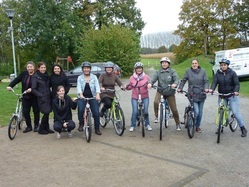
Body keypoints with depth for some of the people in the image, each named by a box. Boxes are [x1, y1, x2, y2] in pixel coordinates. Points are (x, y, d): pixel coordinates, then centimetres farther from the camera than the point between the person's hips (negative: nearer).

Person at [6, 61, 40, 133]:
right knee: (25, 112, 3)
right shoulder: (24, 74, 3)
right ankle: (29, 126, 21)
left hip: (34, 97, -4)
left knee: (36, 112, 7)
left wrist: (32, 89, -29)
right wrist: (10, 86, -13)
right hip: (25, 97, 4)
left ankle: (36, 126, 26)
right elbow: (16, 80, 1)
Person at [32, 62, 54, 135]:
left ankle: (46, 128, 18)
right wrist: (41, 95, -15)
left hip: (48, 97, 6)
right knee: (46, 113, -9)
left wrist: (50, 94, 10)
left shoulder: (46, 76, 12)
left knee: (47, 113, 7)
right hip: (42, 98, -6)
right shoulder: (35, 77, -7)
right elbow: (33, 89, -9)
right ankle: (41, 129, 5)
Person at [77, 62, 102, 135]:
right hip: (82, 97, 0)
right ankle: (81, 124, 0)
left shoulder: (94, 77, 6)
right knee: (80, 109, -26)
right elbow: (79, 87, -8)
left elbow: (97, 86, -7)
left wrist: (97, 95, -26)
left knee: (96, 112, -9)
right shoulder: (80, 78, 6)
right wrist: (80, 95, -29)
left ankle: (97, 129, 10)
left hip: (92, 97, 0)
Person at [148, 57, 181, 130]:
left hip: (170, 92, -1)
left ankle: (177, 124, 24)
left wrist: (175, 84, -40)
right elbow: (153, 78, -12)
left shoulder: (172, 71, -3)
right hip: (160, 91, 1)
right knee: (156, 102, -29)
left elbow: (176, 79, -16)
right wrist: (150, 83, -35)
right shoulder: (158, 72, 2)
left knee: (174, 109, 1)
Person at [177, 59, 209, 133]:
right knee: (196, 112, -13)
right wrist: (180, 88, -8)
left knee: (200, 112, 10)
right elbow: (183, 80, 3)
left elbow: (206, 81, -1)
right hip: (192, 95, -2)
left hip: (201, 95, 3)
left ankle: (198, 126, 29)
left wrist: (206, 88, -18)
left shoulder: (203, 71, 2)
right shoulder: (188, 71, -1)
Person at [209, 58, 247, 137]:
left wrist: (236, 91, -30)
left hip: (232, 96, -3)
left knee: (235, 112, -6)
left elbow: (237, 84, -11)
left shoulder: (232, 73, -7)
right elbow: (215, 82, -10)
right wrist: (211, 89, -29)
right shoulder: (218, 73, 1)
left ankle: (243, 128, 6)